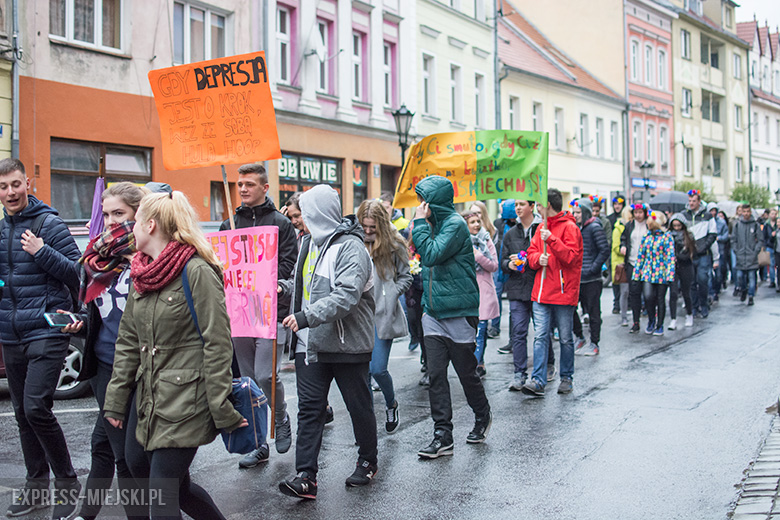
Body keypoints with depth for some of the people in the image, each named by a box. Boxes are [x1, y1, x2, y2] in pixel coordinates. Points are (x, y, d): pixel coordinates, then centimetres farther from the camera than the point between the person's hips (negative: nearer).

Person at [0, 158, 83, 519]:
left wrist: (42, 252, -21)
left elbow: (78, 272, -10)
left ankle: (68, 485, 1)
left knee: (36, 408, -15)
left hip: (46, 332, -7)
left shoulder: (49, 224, -7)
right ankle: (36, 487, 25)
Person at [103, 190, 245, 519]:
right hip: (148, 395, 8)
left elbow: (217, 344, -15)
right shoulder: (141, 274, 11)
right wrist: (115, 400, 13)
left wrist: (223, 410, -16)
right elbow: (128, 343, 16)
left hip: (186, 400, -8)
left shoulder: (197, 272, -13)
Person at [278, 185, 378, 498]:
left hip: (347, 343, -7)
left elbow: (346, 295, -28)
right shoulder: (310, 242, 14)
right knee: (309, 408, 1)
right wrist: (284, 287, 8)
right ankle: (306, 477, 1)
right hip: (310, 343, 8)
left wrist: (306, 316, -35)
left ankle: (368, 461, 29)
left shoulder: (350, 247, -16)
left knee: (359, 406, 9)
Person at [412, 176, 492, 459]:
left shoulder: (455, 224, -13)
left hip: (459, 313, -7)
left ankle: (482, 416, 32)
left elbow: (432, 255, -25)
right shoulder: (435, 224, 12)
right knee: (436, 376, 1)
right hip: (434, 315, 7)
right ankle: (442, 436, 5)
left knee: (466, 372, 7)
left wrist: (420, 223, -16)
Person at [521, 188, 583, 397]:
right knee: (540, 337, -3)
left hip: (563, 292, -6)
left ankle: (566, 378, 19)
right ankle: (538, 381, -6)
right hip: (541, 292, 6)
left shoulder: (569, 227, -6)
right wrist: (538, 258, -7)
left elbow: (571, 256, -15)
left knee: (565, 338, 6)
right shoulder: (542, 228, 16)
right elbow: (531, 253, 16)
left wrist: (551, 239, -23)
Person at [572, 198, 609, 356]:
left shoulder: (594, 228, -10)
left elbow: (605, 250, -14)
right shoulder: (577, 227, 13)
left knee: (593, 312, 2)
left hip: (591, 279, -7)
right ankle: (579, 337, 24)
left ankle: (594, 345, 11)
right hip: (576, 278, 7)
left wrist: (592, 269, -16)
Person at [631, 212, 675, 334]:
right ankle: (651, 320, 12)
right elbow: (640, 255, 13)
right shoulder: (646, 236, 10)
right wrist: (636, 273, 9)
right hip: (647, 272, 3)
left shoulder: (667, 236, -3)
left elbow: (670, 256, -7)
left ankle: (659, 326, 19)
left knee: (660, 299, 4)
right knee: (648, 296, -13)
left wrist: (669, 275, -14)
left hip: (661, 273, -3)